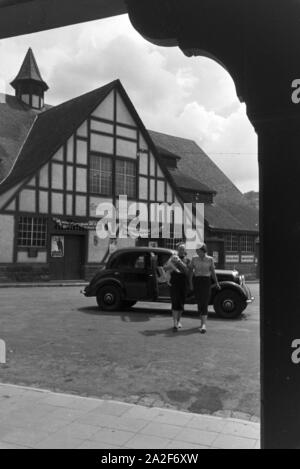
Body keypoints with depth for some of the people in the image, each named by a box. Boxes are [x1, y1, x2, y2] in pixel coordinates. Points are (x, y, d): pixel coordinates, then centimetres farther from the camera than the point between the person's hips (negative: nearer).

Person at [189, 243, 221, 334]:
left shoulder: (210, 259, 1)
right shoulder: (194, 259, 4)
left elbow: (213, 272, 6)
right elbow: (191, 271, 3)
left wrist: (217, 282, 2)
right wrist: (190, 283, -4)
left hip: (206, 281, -2)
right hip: (196, 281, 2)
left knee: (204, 302, -12)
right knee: (199, 302, 7)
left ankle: (204, 324, -19)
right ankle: (204, 322, 23)